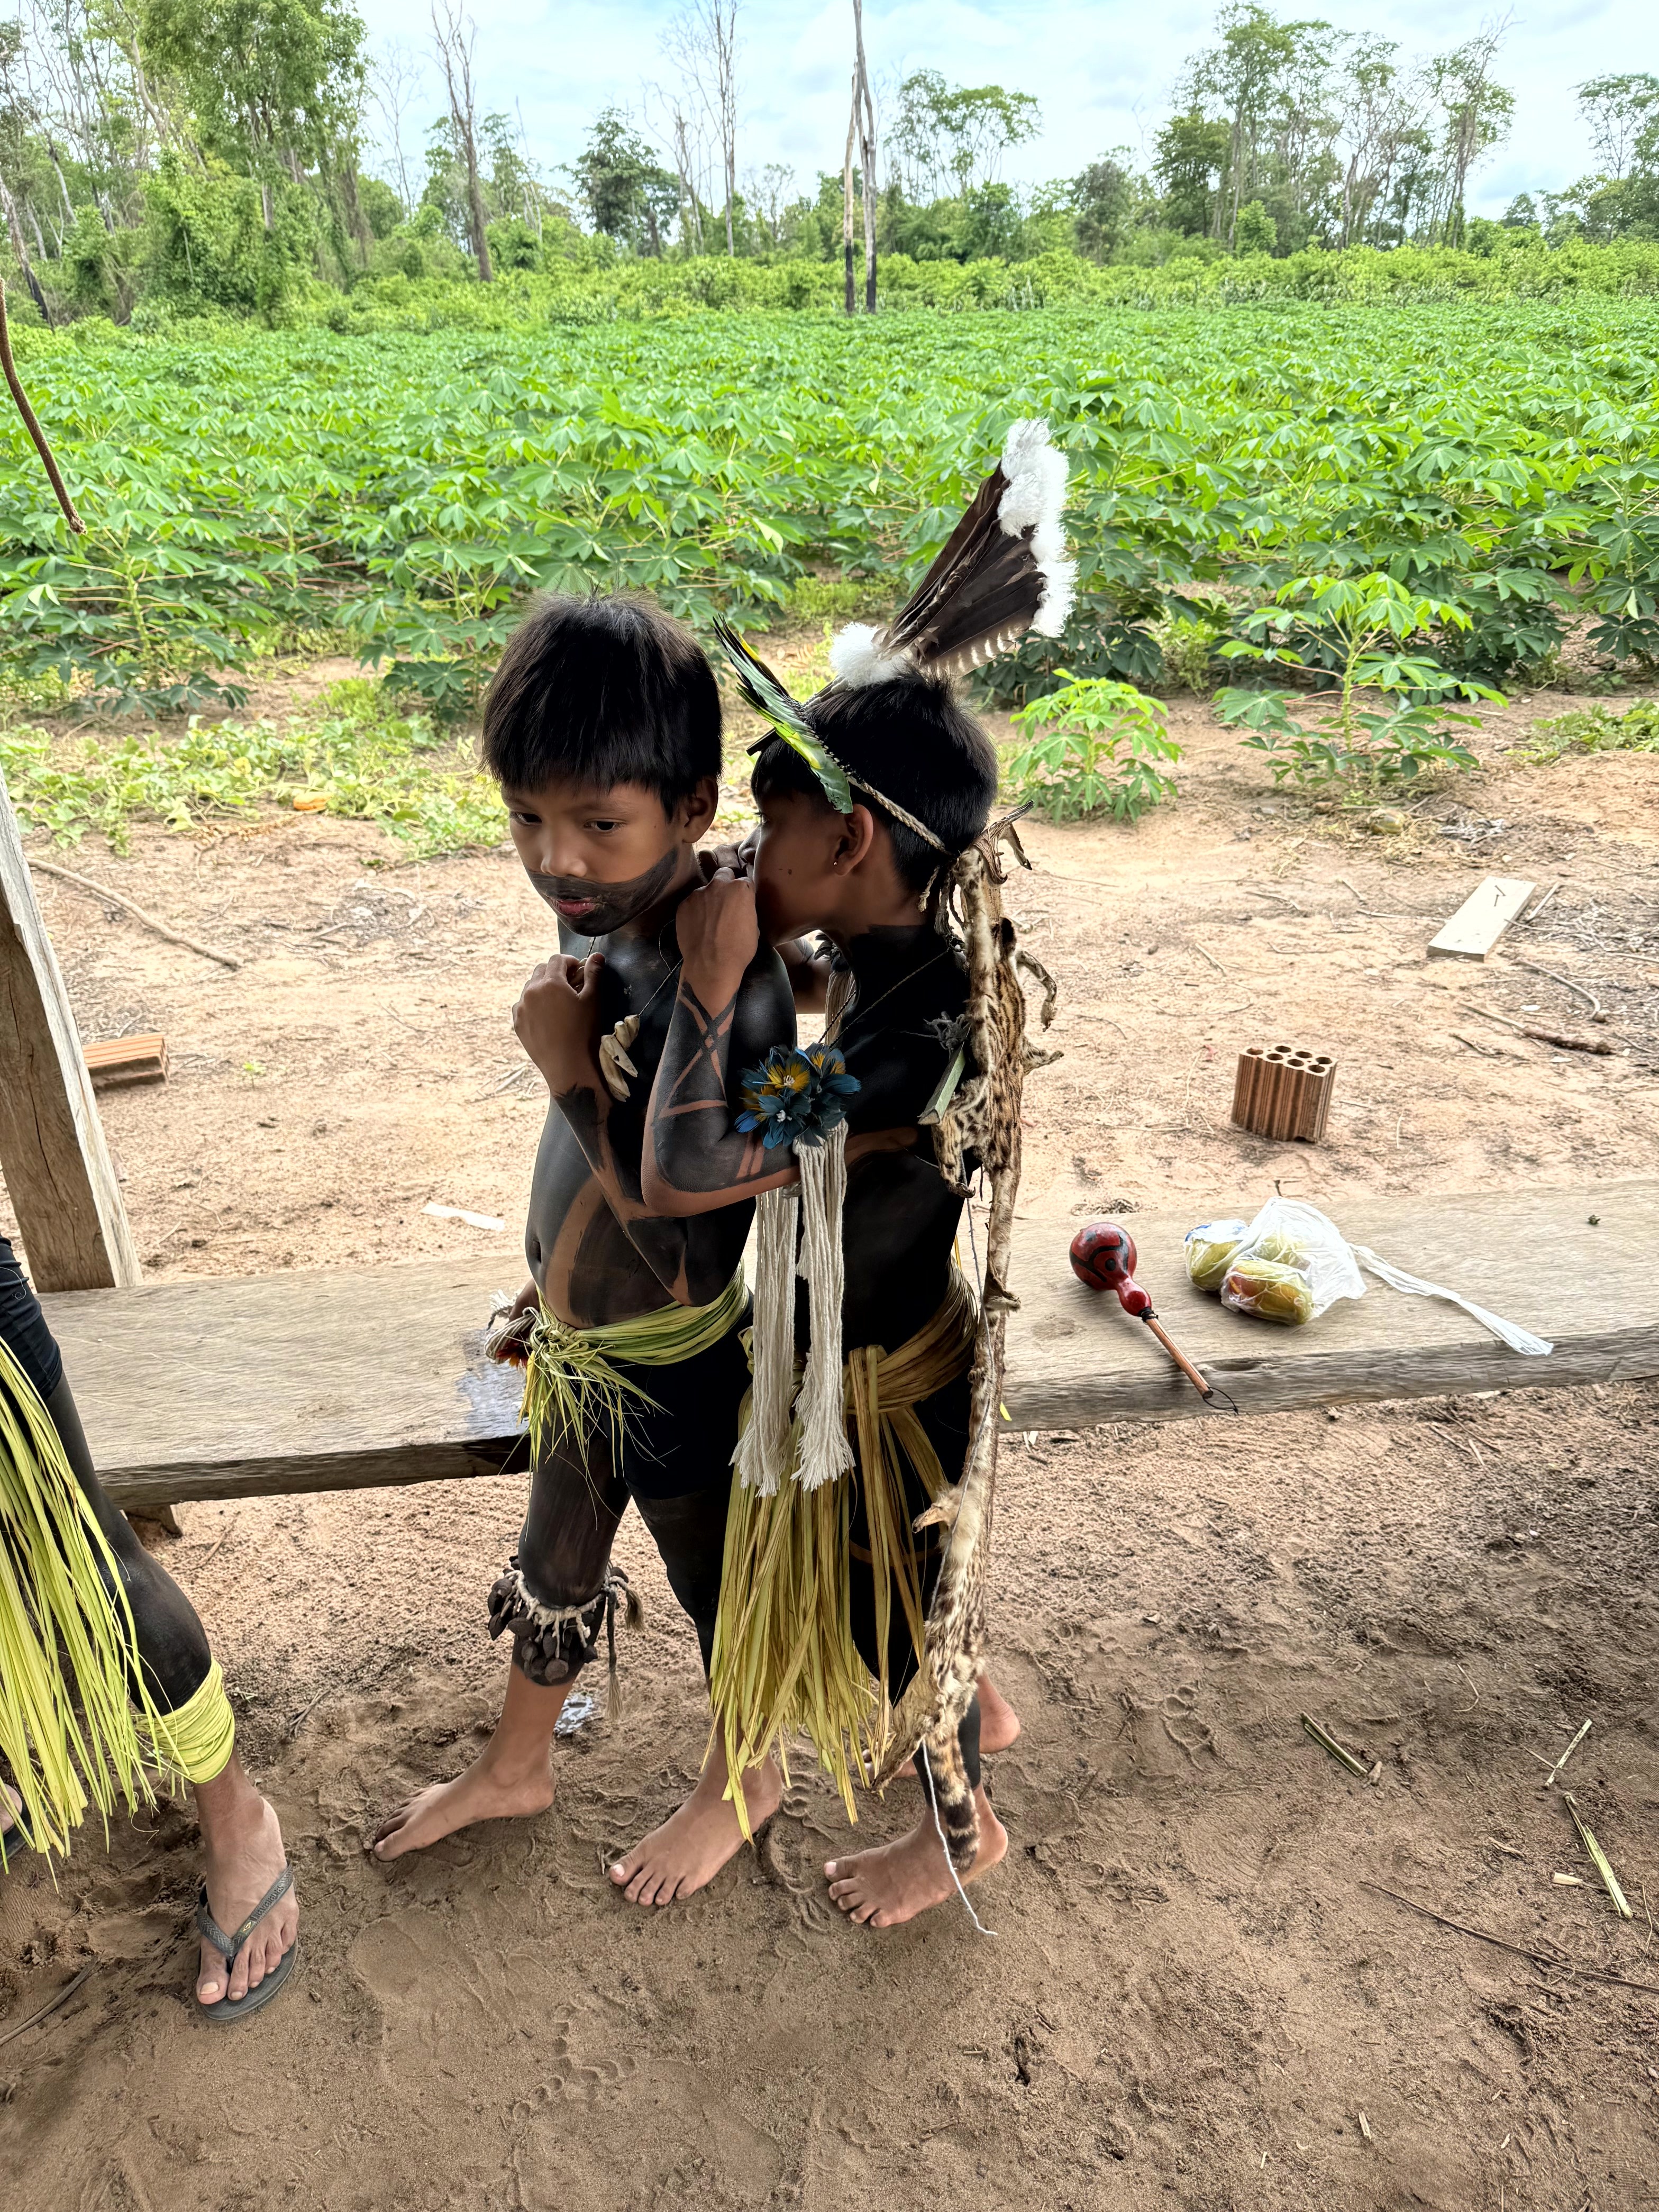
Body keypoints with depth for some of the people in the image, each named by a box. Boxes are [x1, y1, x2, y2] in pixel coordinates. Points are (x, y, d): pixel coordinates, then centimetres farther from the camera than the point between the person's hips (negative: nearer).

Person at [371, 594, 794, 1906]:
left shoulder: (730, 988, -33)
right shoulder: (599, 916, -9)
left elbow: (695, 1263, -30)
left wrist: (572, 1073, -31)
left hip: (677, 1378, -7)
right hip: (577, 1353, 8)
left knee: (719, 1592, 21)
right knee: (554, 1572, 29)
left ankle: (743, 1785, 51)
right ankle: (517, 1767, 56)